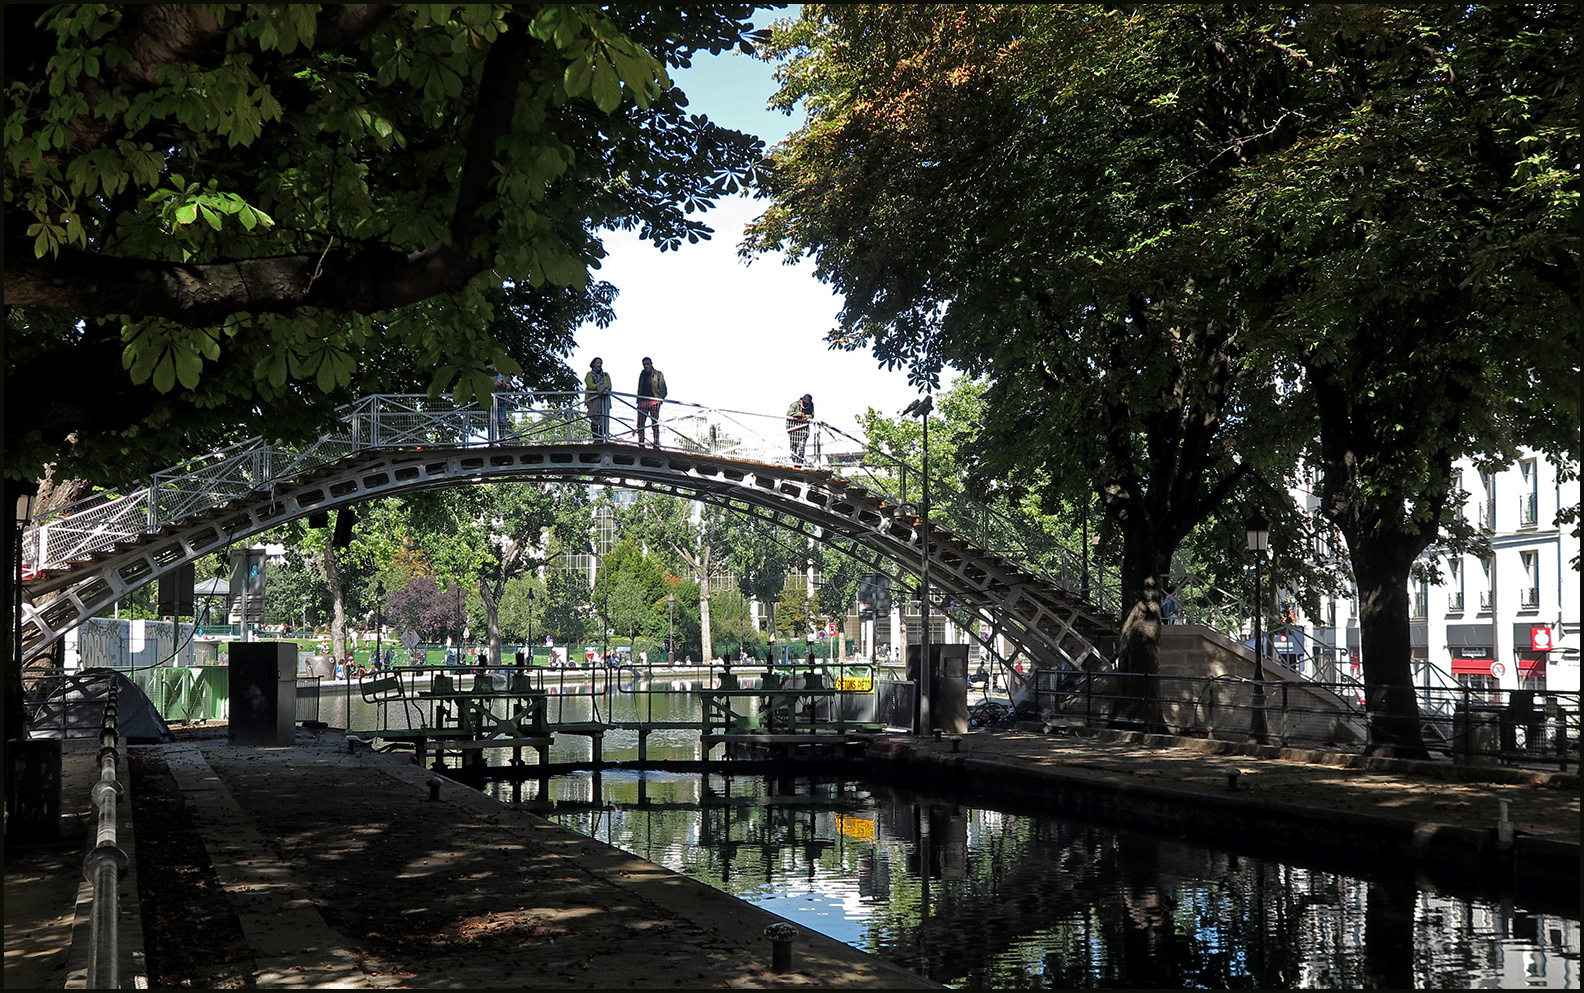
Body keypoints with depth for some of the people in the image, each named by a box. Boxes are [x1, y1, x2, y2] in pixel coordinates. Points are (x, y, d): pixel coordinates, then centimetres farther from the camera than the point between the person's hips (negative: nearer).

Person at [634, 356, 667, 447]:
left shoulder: (658, 374, 5)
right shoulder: (642, 374, 18)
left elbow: (663, 391, 3)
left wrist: (659, 400, -8)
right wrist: (638, 401, 14)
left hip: (654, 402, -4)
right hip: (643, 401, 4)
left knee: (655, 424, -7)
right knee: (640, 424, -2)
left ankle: (656, 445, -8)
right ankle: (641, 445, 1)